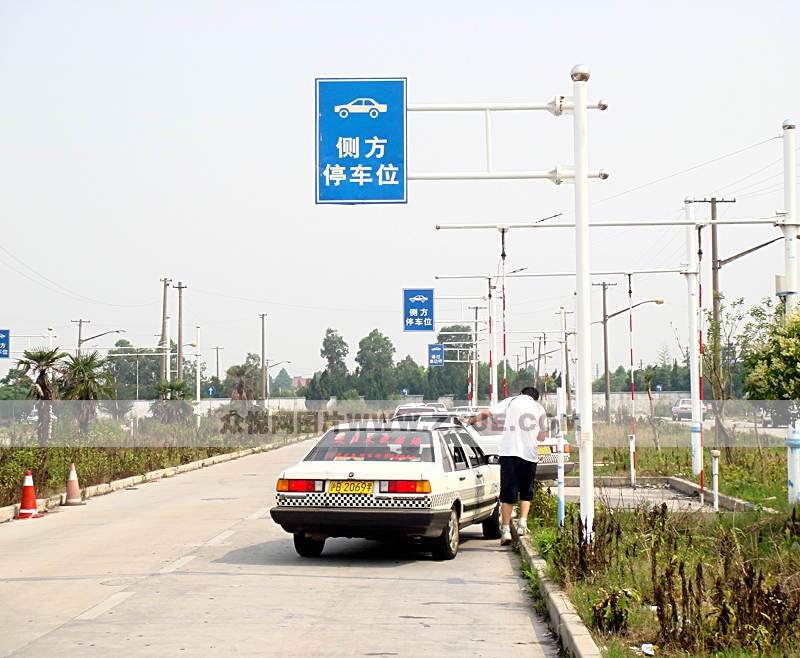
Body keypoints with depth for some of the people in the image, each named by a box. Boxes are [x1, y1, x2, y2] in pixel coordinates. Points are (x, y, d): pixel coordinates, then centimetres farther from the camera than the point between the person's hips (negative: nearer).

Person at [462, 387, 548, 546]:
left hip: (510, 451, -1)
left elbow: (486, 413, 8)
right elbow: (543, 435, 17)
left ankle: (506, 530, -5)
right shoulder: (539, 408, 14)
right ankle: (523, 523, 2)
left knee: (508, 492, 0)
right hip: (530, 454, 1)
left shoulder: (511, 401, 11)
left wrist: (469, 421, 23)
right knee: (526, 492, 16)